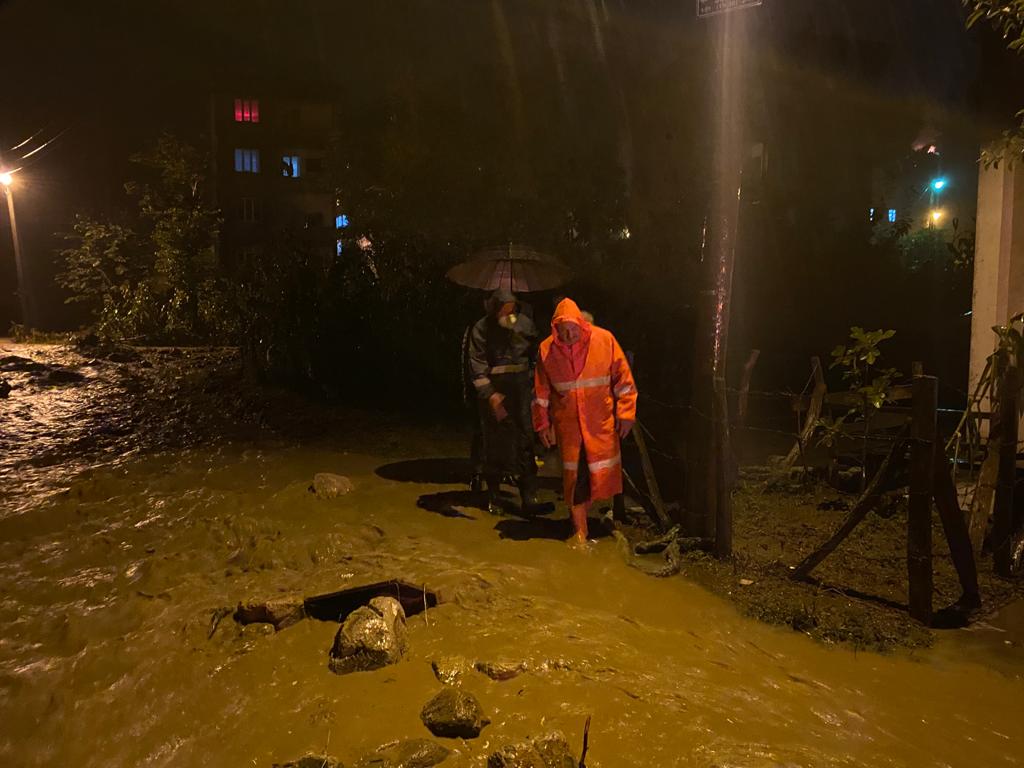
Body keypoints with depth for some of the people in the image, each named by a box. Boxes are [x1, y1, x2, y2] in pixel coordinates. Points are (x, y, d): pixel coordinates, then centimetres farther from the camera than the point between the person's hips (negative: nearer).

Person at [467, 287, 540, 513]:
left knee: (525, 441, 0)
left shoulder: (525, 323, 4)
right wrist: (490, 395, -16)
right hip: (493, 391, -2)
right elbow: (477, 366, -9)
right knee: (493, 443, 4)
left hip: (521, 389, 2)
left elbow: (536, 356, 12)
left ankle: (528, 494, 7)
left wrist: (536, 386, 6)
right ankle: (493, 496, 18)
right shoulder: (481, 329, -4)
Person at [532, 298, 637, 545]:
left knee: (601, 471, 6)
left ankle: (582, 512, 33)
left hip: (602, 422, 0)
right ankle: (580, 531, 14)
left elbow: (623, 379, -3)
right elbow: (541, 392, 3)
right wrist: (543, 425, 4)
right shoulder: (547, 349, -7)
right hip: (567, 424, 0)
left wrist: (625, 414, -5)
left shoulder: (604, 340, -10)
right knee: (573, 475, 3)